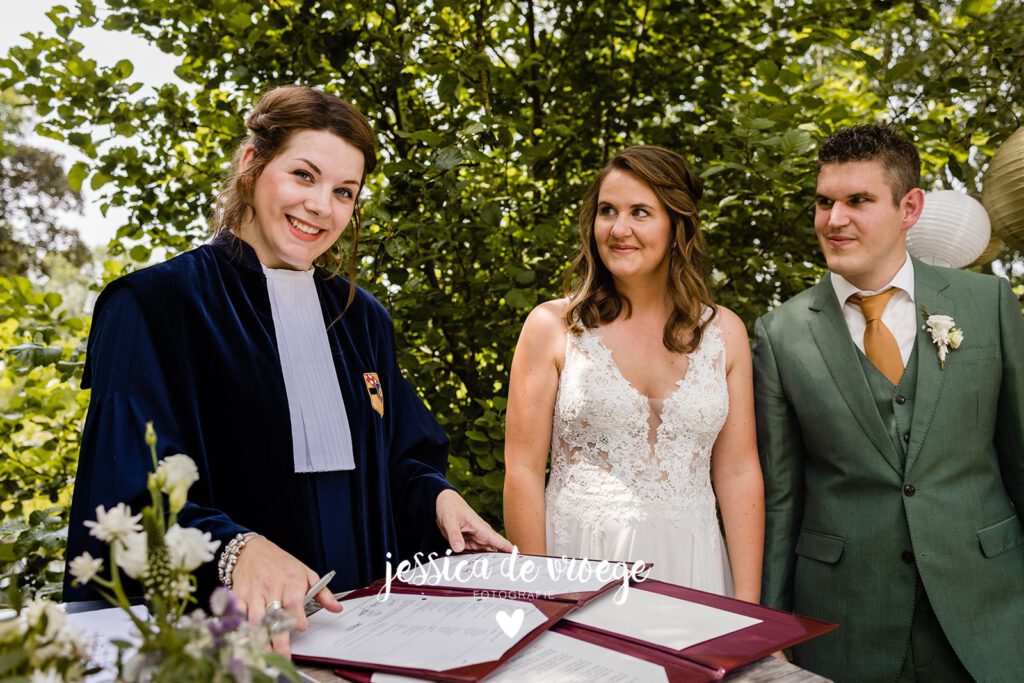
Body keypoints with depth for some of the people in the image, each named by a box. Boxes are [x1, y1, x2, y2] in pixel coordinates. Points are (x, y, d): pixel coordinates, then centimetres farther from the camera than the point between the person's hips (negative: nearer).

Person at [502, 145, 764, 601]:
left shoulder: (724, 332, 2)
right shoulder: (551, 327, -5)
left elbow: (739, 472, 3)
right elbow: (523, 470, -5)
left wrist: (747, 602, -1)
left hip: (690, 566, 2)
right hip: (578, 561, -2)